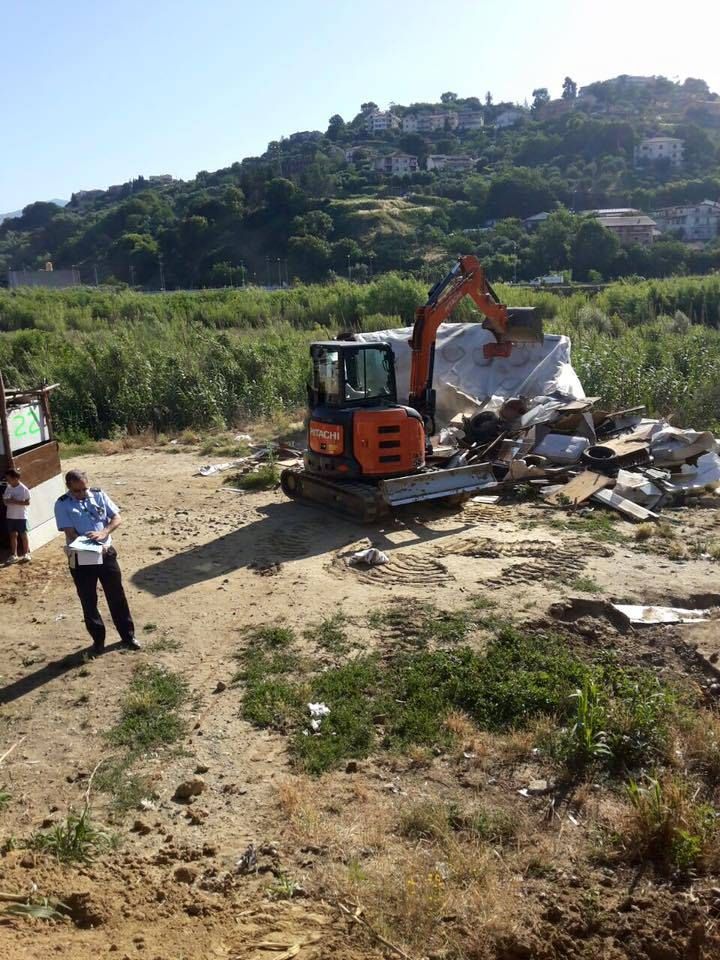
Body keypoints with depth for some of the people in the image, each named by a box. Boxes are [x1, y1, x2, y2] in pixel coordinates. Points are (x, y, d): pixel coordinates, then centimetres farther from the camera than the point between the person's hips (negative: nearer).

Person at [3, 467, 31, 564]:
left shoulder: (23, 489, -12)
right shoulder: (8, 488, 5)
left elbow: (27, 502, -13)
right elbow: (5, 501, 9)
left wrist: (16, 502, -22)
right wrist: (7, 501, -14)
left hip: (21, 516, -5)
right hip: (10, 516, 5)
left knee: (23, 535, 3)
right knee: (12, 535, 10)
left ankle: (26, 554, 14)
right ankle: (14, 555, 17)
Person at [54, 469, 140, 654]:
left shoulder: (99, 495, -1)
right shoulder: (62, 504, -8)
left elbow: (116, 518, -1)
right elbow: (70, 533, -13)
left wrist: (103, 534, -20)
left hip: (106, 553, 2)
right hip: (80, 558, -2)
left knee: (117, 596, 9)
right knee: (88, 601, 9)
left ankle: (128, 635, 23)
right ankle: (98, 639, 26)